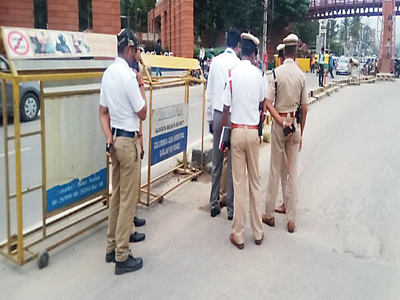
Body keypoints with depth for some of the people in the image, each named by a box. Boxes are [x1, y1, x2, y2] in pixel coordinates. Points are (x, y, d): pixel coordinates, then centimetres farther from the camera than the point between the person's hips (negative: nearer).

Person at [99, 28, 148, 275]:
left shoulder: (108, 73, 8)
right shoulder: (128, 75, -17)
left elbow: (103, 112, 8)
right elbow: (143, 113, -11)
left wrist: (109, 138, 1)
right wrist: (141, 84, -3)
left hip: (116, 138, 9)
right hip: (128, 141, -9)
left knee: (117, 194, 18)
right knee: (128, 199, 0)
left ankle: (113, 245, 30)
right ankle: (122, 257, 9)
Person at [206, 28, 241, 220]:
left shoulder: (215, 61, 3)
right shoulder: (238, 63, -10)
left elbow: (209, 91, 7)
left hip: (217, 114, 4)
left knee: (216, 162, 11)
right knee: (232, 163, 3)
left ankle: (214, 204, 19)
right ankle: (230, 208, 11)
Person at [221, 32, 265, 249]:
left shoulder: (233, 73, -7)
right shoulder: (258, 74, -1)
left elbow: (226, 108, -6)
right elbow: (261, 103, 7)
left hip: (237, 130, -2)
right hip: (253, 131, 2)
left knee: (239, 183, 3)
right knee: (255, 182, 12)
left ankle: (238, 236, 11)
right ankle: (258, 233, 21)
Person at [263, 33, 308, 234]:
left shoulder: (277, 73, -8)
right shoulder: (301, 75, -1)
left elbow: (268, 104, -15)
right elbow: (304, 108, 4)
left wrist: (282, 122, -11)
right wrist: (301, 133, 12)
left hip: (279, 124, -2)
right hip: (295, 124, 2)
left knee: (275, 171, 7)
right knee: (292, 172, 8)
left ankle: (269, 215, 18)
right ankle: (291, 219, 15)